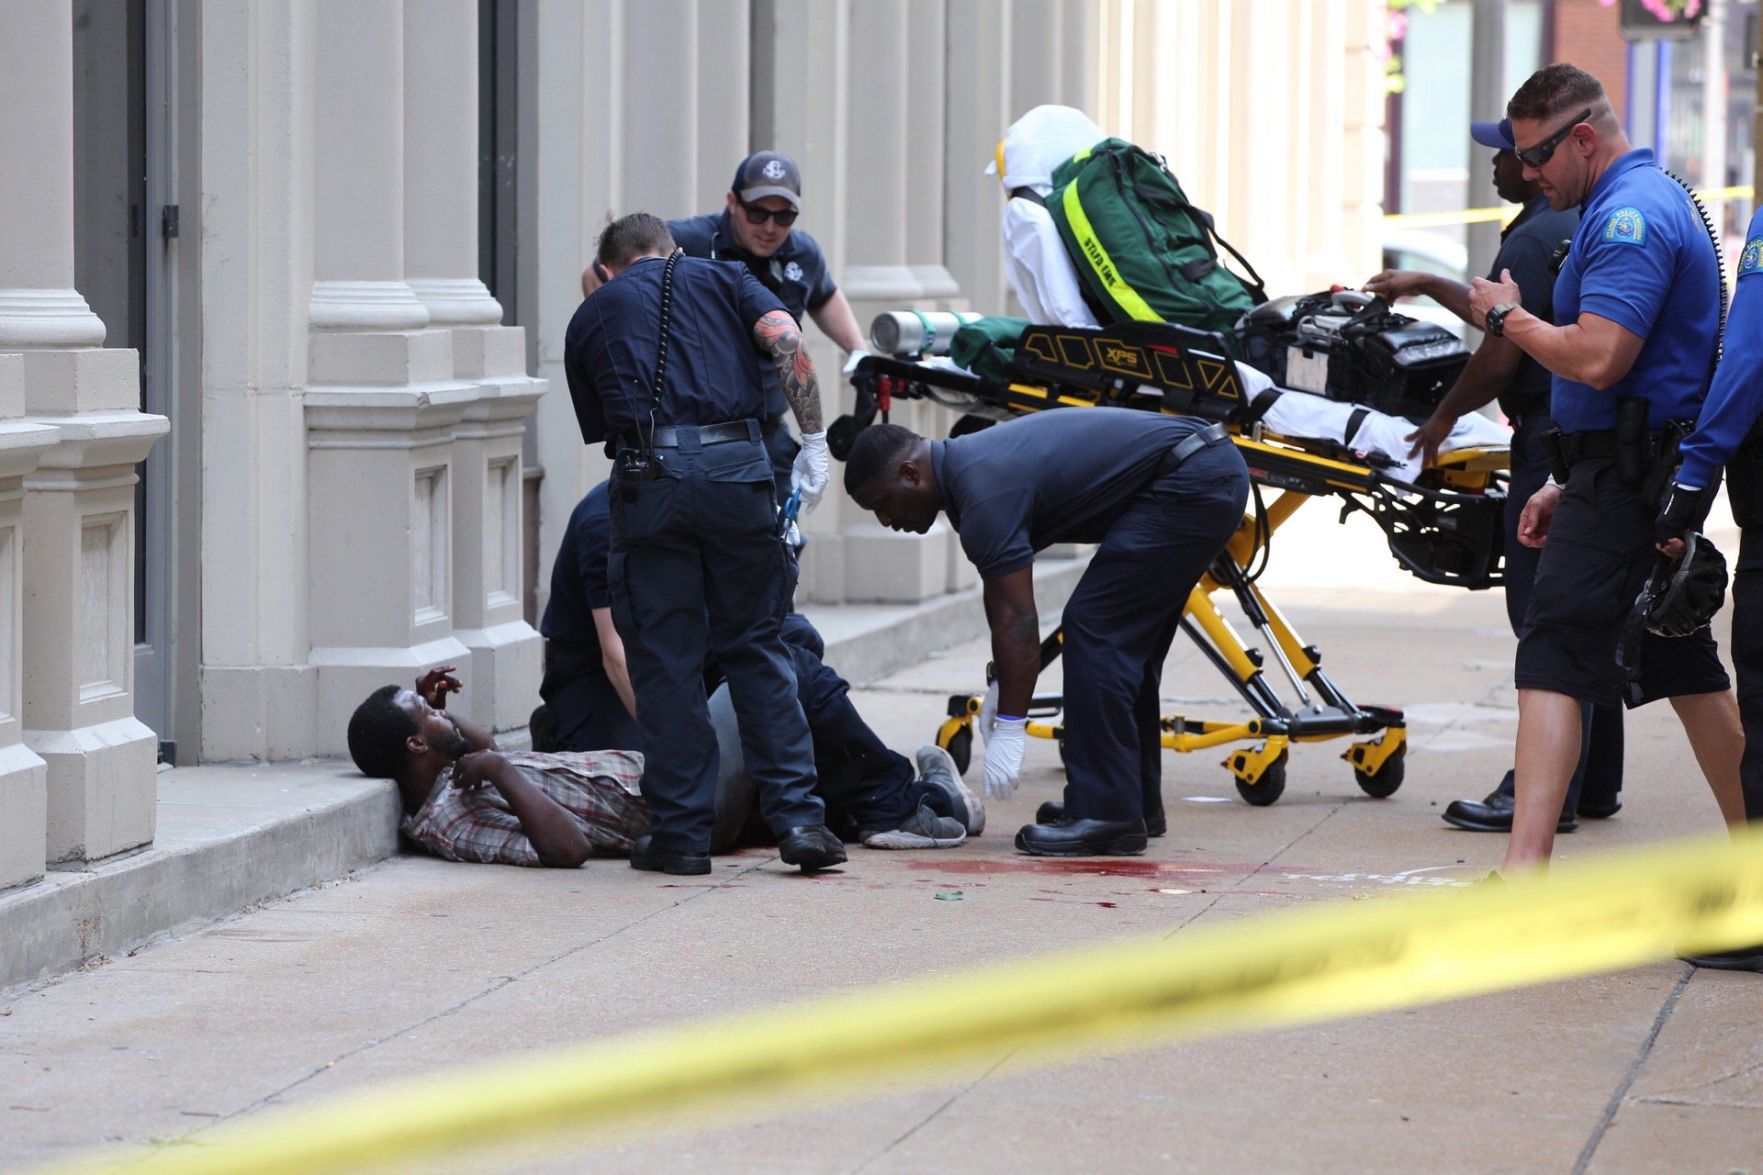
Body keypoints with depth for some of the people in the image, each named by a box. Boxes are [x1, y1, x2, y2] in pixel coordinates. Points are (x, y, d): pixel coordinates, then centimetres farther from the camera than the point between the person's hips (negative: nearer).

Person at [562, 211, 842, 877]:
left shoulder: (589, 317, 23)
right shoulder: (720, 280, 21)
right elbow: (786, 341, 2)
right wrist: (814, 444, 3)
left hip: (648, 477, -1)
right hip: (737, 468, 1)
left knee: (664, 660, 6)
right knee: (757, 647, 10)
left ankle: (681, 833, 7)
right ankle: (798, 818, 5)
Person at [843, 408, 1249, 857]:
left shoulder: (983, 490, -17)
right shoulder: (969, 463, 13)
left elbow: (1017, 619, -19)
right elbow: (1004, 602, 23)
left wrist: (1008, 730, -16)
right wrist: (1000, 683, 22)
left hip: (1190, 483, -11)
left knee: (1095, 629, -10)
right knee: (1125, 643, 16)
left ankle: (1106, 815, -9)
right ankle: (1137, 801, 22)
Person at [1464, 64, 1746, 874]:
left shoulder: (1630, 215, -15)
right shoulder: (1648, 201, 20)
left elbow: (1597, 359, -26)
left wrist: (1509, 318, -9)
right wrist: (1569, 487, 22)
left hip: (1626, 474, -11)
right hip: (1652, 474, 11)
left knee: (1555, 656, -15)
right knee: (1682, 663, 17)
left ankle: (1523, 870, -23)